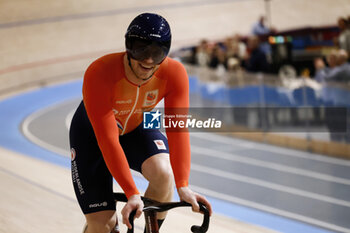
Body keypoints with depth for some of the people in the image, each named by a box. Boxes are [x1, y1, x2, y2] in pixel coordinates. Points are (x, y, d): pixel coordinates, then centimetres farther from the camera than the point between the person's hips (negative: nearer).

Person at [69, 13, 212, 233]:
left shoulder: (174, 73, -28)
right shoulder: (99, 74, -37)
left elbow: (178, 129, -31)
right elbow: (108, 141, -39)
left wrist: (183, 186, -42)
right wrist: (132, 194, -44)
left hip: (137, 127, 3)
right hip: (92, 133, -3)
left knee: (163, 173, -30)